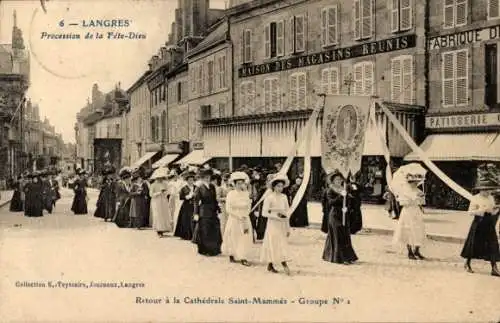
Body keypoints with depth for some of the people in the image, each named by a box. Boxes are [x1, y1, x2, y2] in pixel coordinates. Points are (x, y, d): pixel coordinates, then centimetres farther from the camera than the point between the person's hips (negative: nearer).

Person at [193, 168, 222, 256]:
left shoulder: (212, 187, 10)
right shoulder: (199, 188, -6)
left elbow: (214, 199, 14)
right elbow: (196, 201, -8)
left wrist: (217, 209, 9)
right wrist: (196, 213, -14)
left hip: (213, 212, 5)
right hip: (204, 213, -5)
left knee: (215, 231, 5)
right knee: (205, 232, 1)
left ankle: (215, 249, 15)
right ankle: (205, 250, 12)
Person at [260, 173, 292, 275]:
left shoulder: (284, 197, 5)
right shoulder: (269, 197, -10)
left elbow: (287, 212, 10)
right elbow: (264, 213, -11)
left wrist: (288, 227, 10)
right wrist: (276, 216, -21)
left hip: (282, 225, 5)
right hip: (273, 224, -5)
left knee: (282, 245, 3)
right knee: (273, 244, 1)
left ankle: (285, 265, 3)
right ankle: (270, 265, 14)